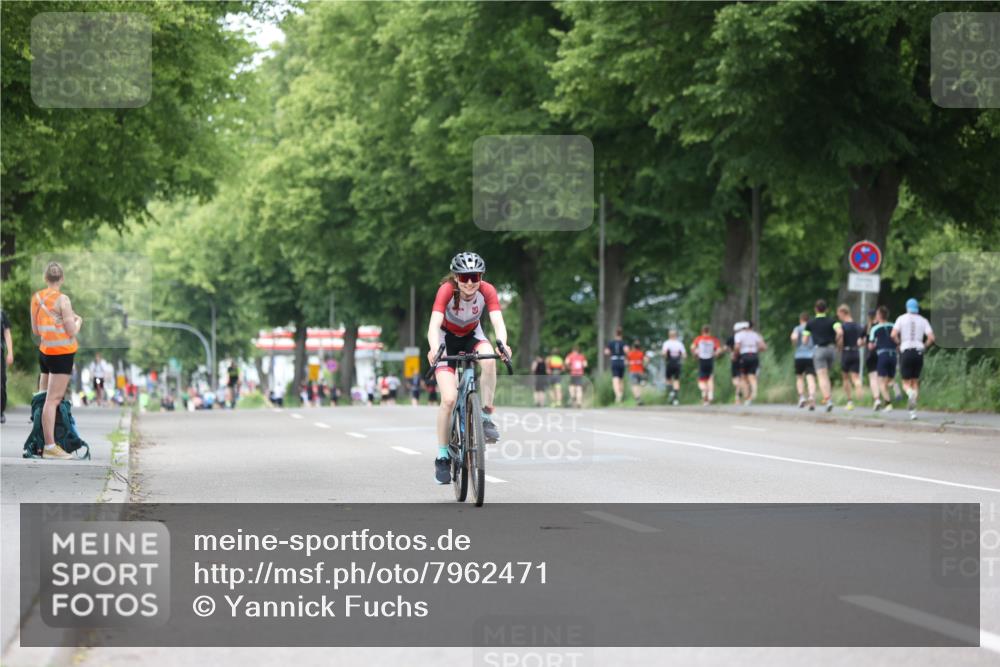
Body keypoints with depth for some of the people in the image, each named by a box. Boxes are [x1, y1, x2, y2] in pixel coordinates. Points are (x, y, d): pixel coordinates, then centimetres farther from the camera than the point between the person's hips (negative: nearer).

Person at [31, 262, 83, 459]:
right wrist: (78, 321, 7)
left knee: (43, 396, 12)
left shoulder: (36, 298, 7)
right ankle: (50, 447, -12)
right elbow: (72, 332, -12)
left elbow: (35, 330, 15)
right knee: (54, 399, -10)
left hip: (44, 352, 7)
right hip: (62, 352, -7)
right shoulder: (62, 300, -13)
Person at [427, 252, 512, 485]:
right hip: (446, 338, -2)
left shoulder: (487, 291, -23)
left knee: (489, 360, -34)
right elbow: (434, 324, -40)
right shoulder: (446, 290, -30)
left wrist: (502, 344, -55)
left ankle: (486, 417, -18)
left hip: (472, 336, 2)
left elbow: (498, 321, -34)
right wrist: (434, 350, -59)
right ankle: (443, 456, -2)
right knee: (449, 399, -17)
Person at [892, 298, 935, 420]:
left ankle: (911, 394, -32)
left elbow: (894, 335, -10)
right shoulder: (923, 320, 6)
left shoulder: (901, 318, 3)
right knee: (915, 381, 14)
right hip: (919, 352, 2)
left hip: (905, 351, -2)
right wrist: (924, 346, 12)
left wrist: (899, 344, 7)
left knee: (906, 383, 4)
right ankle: (912, 410, 5)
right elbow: (931, 338, -4)